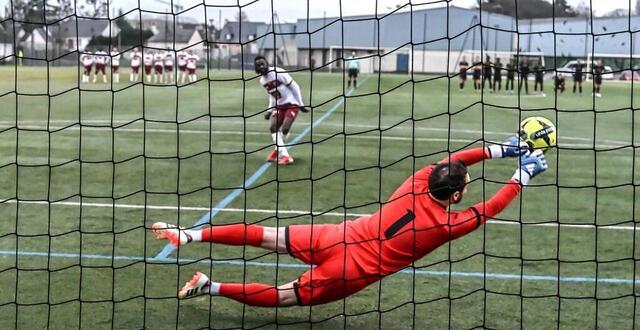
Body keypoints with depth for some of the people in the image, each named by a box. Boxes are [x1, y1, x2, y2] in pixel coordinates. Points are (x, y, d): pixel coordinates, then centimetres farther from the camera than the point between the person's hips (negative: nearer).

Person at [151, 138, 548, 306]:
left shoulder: (419, 181, -2)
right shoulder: (447, 224, -15)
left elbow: (451, 160, 13)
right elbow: (490, 208, -4)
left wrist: (502, 149, 15)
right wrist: (523, 175, 2)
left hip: (339, 236, 4)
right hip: (354, 269, -4)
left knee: (266, 236, 9)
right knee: (282, 297, 7)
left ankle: (191, 235, 2)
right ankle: (212, 286, -2)